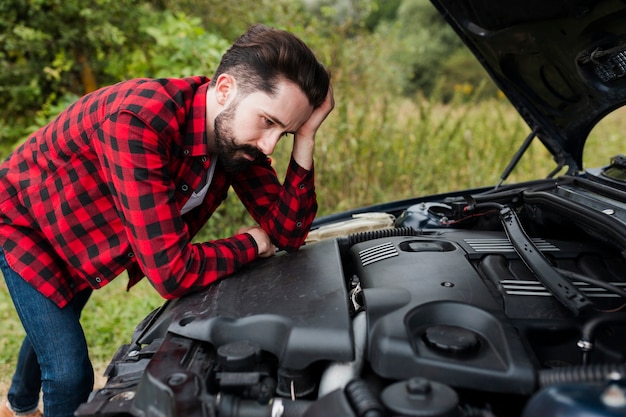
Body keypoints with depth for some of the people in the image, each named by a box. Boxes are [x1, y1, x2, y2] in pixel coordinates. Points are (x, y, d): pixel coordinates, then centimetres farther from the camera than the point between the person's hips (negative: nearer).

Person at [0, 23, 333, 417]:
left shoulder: (236, 135, -21)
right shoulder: (140, 120, -44)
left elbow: (288, 234, -20)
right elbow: (172, 272, -44)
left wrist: (304, 140, -30)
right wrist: (251, 244, -28)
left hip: (86, 235, 7)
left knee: (51, 333, 29)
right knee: (70, 374, -9)